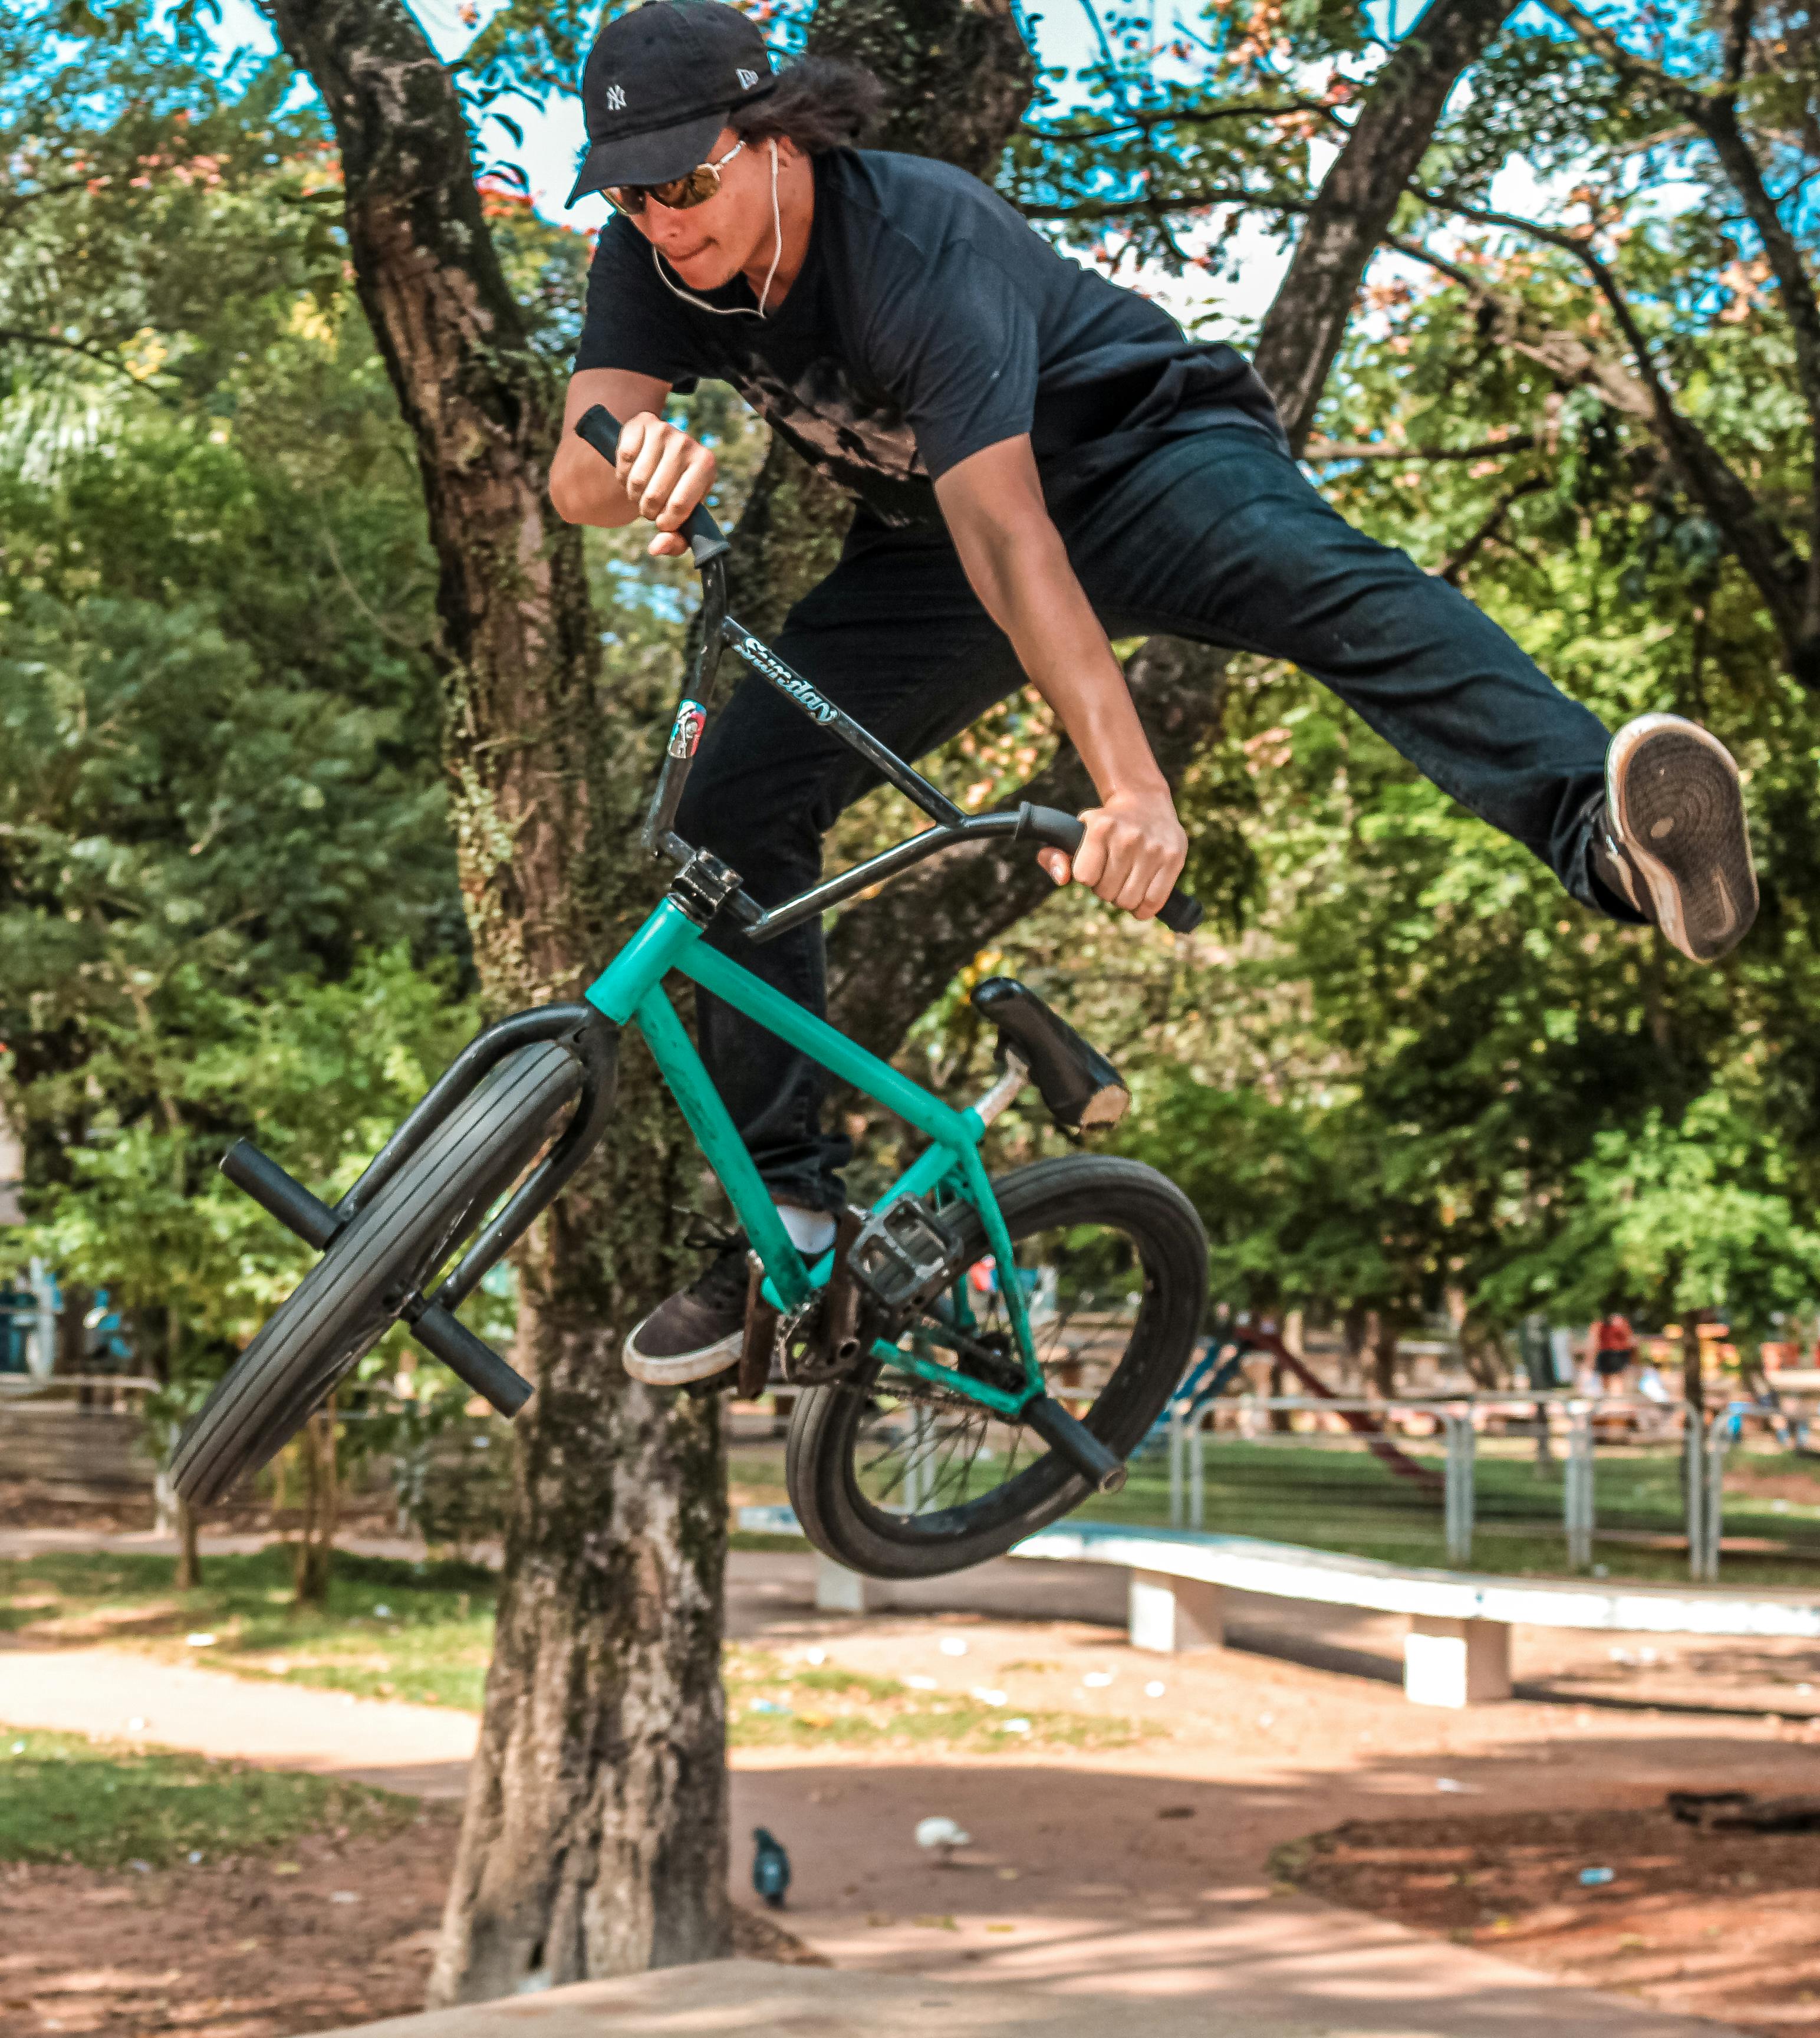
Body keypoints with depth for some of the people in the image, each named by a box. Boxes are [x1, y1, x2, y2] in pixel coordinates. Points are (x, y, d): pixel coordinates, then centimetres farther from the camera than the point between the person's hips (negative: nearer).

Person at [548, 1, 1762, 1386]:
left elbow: (1009, 532, -44)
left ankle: (1601, 831, -64)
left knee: (1318, 578, -39)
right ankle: (787, 1203, 5)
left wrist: (1131, 780, -54)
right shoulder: (652, 261, -14)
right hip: (924, 545, 7)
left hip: (1132, 454, -6)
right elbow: (577, 474, -26)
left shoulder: (924, 246, -33)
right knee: (732, 809, -6)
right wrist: (643, 461, -53)